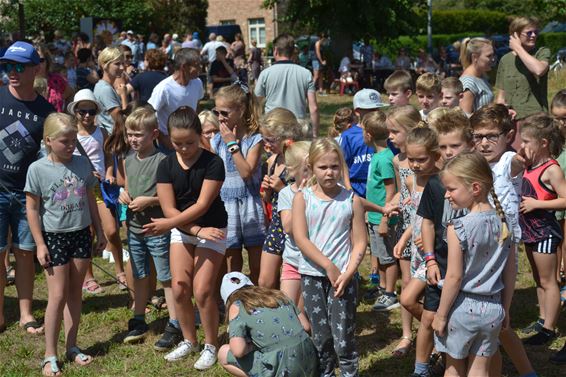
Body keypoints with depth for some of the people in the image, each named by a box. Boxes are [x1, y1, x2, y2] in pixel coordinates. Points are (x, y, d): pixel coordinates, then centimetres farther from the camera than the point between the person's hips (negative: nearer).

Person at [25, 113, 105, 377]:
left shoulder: (82, 164, 1)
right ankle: (50, 356, 5)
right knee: (58, 296, -4)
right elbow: (32, 209, -7)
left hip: (81, 234, 4)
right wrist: (40, 244, -10)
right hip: (54, 237, -4)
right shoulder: (38, 169, -10)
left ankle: (72, 347, 22)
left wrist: (99, 231, 13)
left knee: (75, 293, 11)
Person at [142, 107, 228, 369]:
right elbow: (169, 209, -9)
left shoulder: (213, 163, -16)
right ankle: (189, 341, 21)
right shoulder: (166, 166, -6)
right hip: (182, 229, 4)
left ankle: (211, 345, 9)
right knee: (179, 289, 0)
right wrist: (198, 230, -19)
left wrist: (167, 225, -25)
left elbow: (202, 205, -21)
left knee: (202, 290, -10)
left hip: (211, 229, -4)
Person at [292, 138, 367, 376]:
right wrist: (329, 266, -14)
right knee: (321, 338, 10)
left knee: (343, 339, -3)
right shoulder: (302, 198, 0)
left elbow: (360, 243, 0)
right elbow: (300, 239, -8)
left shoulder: (351, 200, 0)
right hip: (312, 276, 1)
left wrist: (347, 274, -12)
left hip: (343, 277, -1)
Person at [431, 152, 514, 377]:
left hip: (462, 307, -5)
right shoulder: (503, 223, -1)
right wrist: (504, 309, 18)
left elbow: (454, 277, -16)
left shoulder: (458, 227, -18)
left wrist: (440, 315, -6)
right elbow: (510, 274, 6)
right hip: (493, 308, 5)